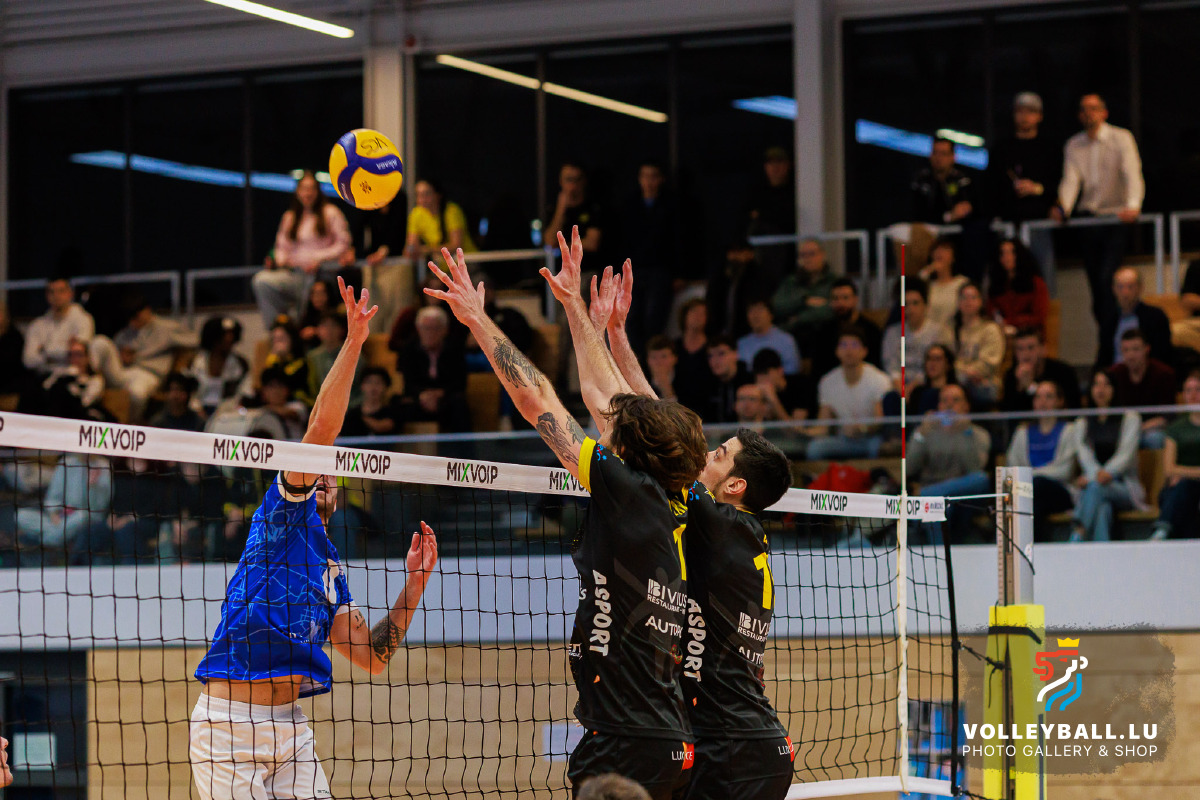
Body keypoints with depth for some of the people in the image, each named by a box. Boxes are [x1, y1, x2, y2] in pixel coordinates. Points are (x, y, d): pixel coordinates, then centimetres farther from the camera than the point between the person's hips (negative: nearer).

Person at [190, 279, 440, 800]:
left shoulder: (331, 571, 25)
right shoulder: (284, 514, 7)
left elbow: (373, 656, 21)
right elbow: (322, 427, -5)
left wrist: (415, 582, 17)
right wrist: (354, 340, -9)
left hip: (289, 726, 7)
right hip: (227, 719, -7)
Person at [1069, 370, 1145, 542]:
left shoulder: (1130, 418, 11)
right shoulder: (1082, 423, 19)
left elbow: (1126, 452, -5)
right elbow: (1084, 454, 1)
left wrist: (1107, 473, -26)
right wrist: (1096, 473, -23)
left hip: (1123, 487, -2)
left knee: (1096, 486, -38)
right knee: (1102, 508, -37)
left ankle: (1077, 535, -57)